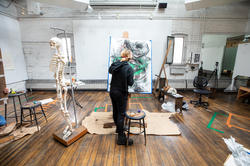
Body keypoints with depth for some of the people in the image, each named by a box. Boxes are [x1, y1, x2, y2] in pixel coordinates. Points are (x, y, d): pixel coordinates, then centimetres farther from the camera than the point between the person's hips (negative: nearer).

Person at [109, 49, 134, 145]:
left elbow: (110, 71, 21)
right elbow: (130, 83, -14)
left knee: (115, 111, 20)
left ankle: (118, 128, 42)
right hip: (121, 94, -6)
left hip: (112, 92, 6)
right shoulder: (129, 68, -17)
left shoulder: (114, 65, -1)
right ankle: (121, 138, 10)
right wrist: (132, 78, 4)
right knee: (121, 114, 1)